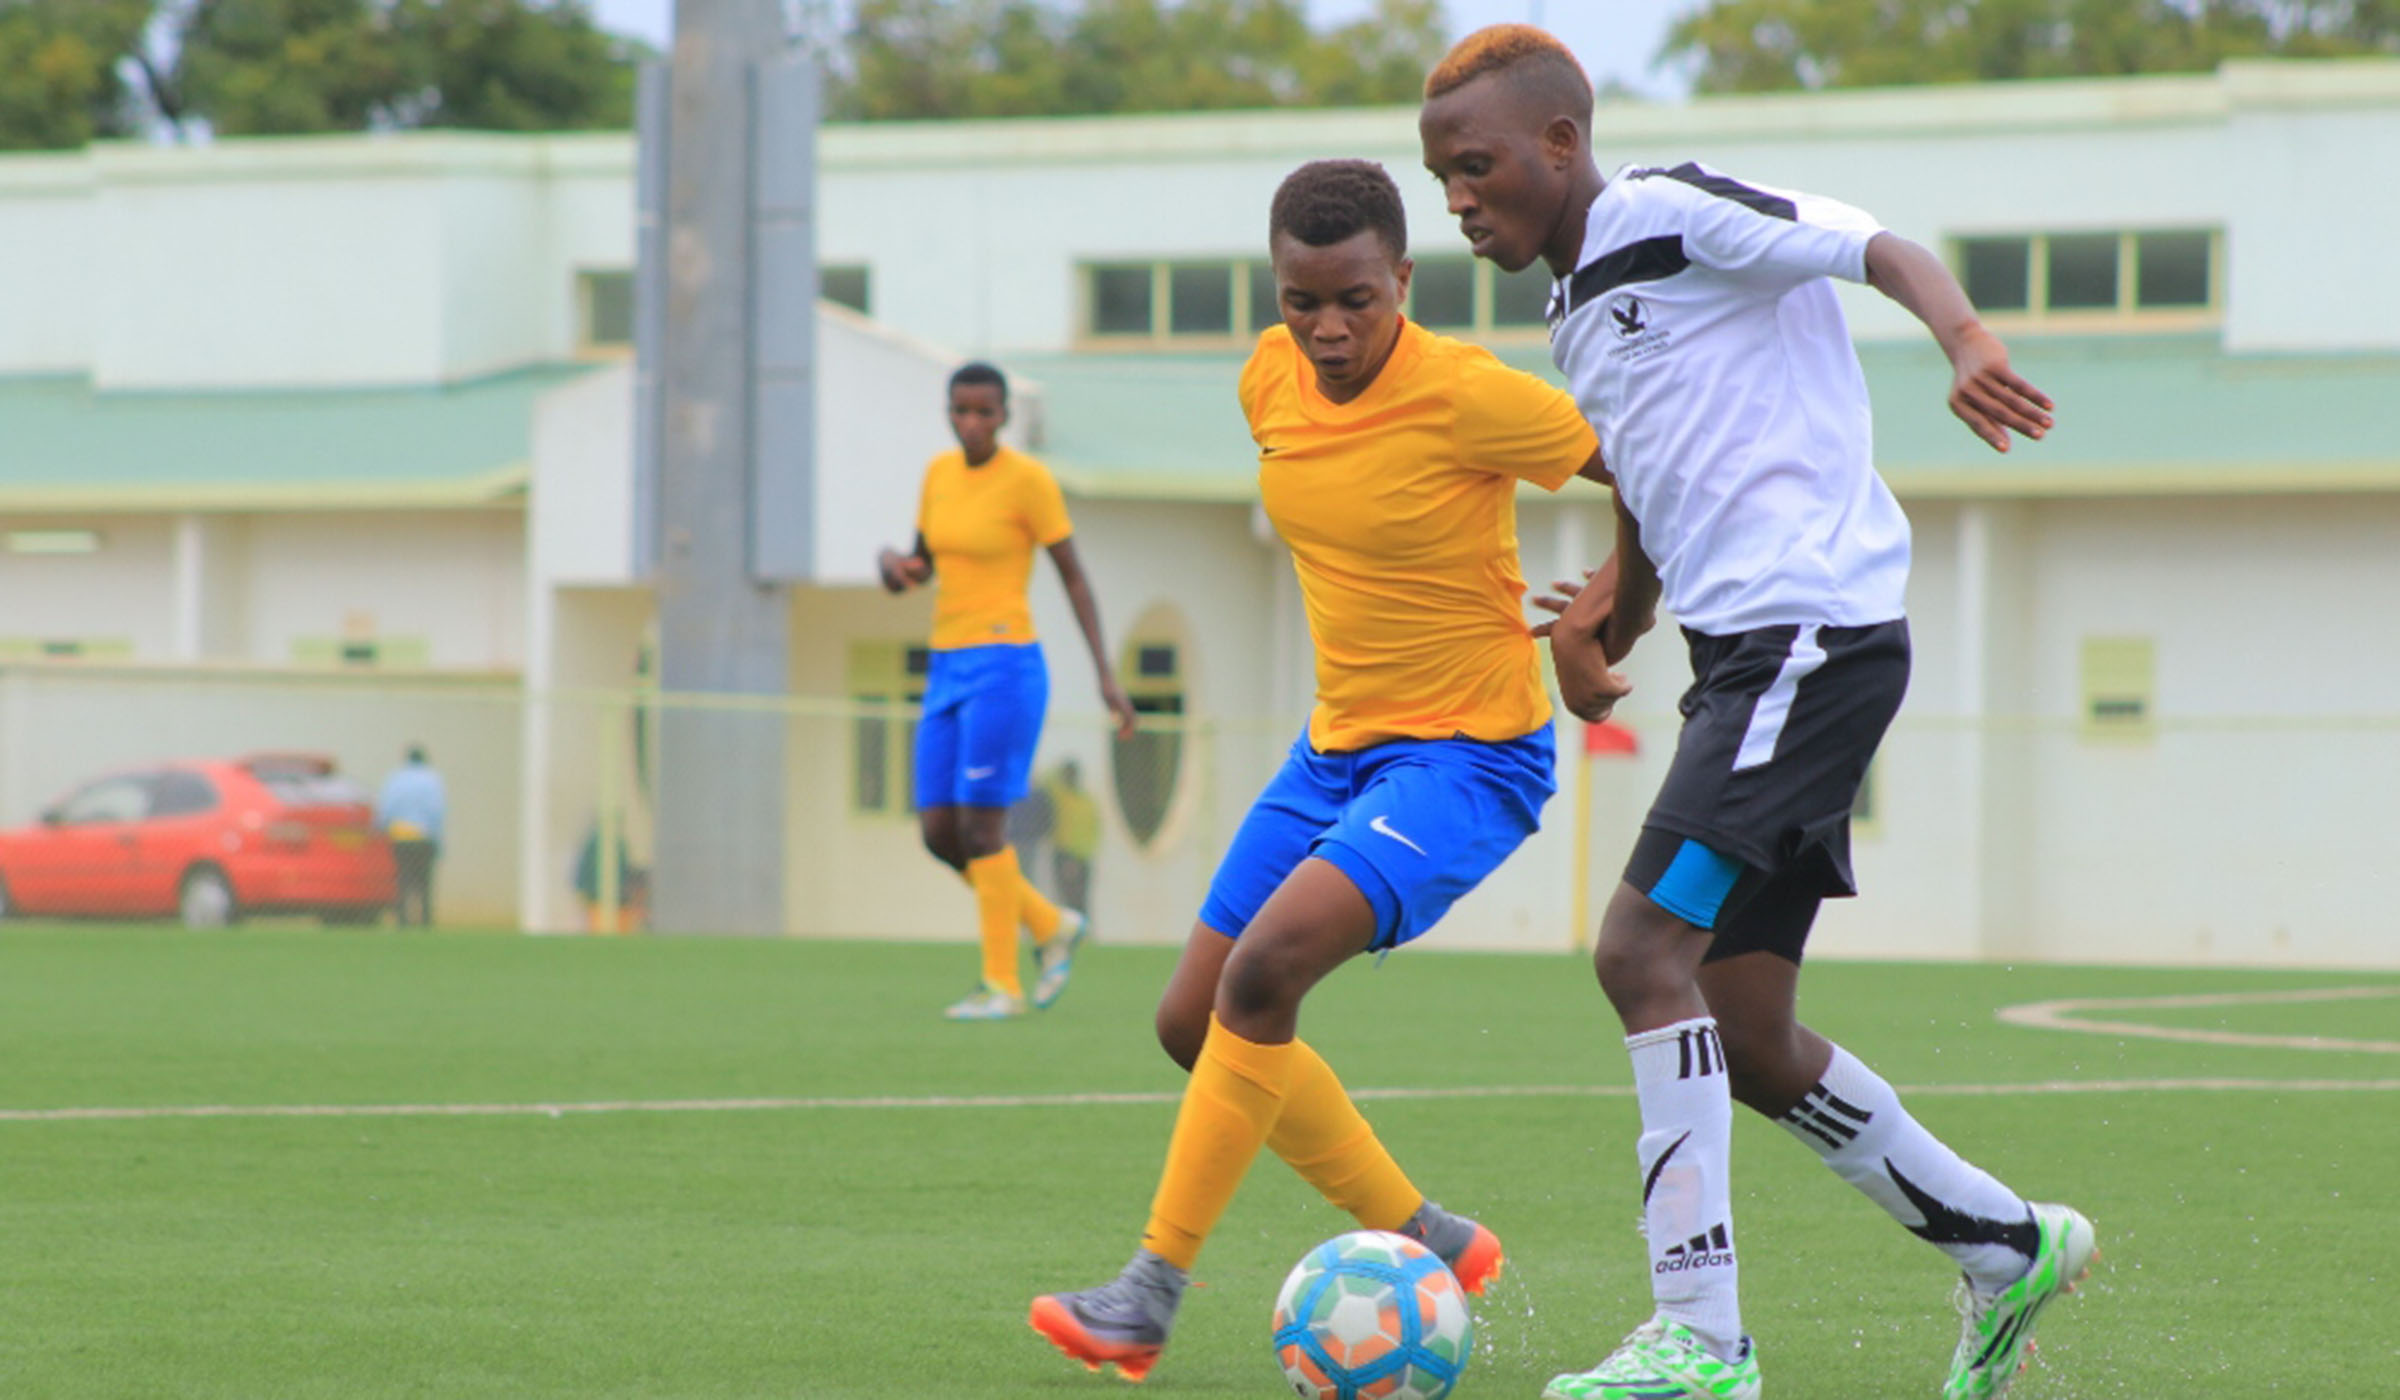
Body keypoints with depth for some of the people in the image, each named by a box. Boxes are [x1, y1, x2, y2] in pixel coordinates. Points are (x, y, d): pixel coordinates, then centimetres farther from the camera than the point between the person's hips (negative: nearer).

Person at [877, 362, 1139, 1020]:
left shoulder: (1029, 479, -9)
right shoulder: (940, 473, 11)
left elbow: (1075, 576, -6)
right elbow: (920, 568, 19)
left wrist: (1105, 674, -9)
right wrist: (891, 565, -6)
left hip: (1005, 666, -7)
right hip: (949, 671, 7)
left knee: (981, 827, -8)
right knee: (938, 833, 4)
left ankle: (1003, 985, 2)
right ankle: (1051, 926, 22)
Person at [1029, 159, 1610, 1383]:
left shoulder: (1465, 398, -20)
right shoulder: (1271, 379, 0)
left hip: (1468, 753, -8)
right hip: (1338, 745, 8)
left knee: (1261, 972, -25)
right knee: (1194, 1020, 5)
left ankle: (1152, 1292, -18)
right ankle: (1430, 1246, 18)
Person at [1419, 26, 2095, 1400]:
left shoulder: (1666, 213, -7)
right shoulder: (1582, 315, 21)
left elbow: (1881, 246, -15)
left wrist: (1967, 338, -34)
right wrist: (1614, 615, 19)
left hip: (1814, 629, -10)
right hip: (1743, 655, 10)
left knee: (1645, 952, -17)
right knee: (1745, 1041, 9)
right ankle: (2008, 1247, 23)